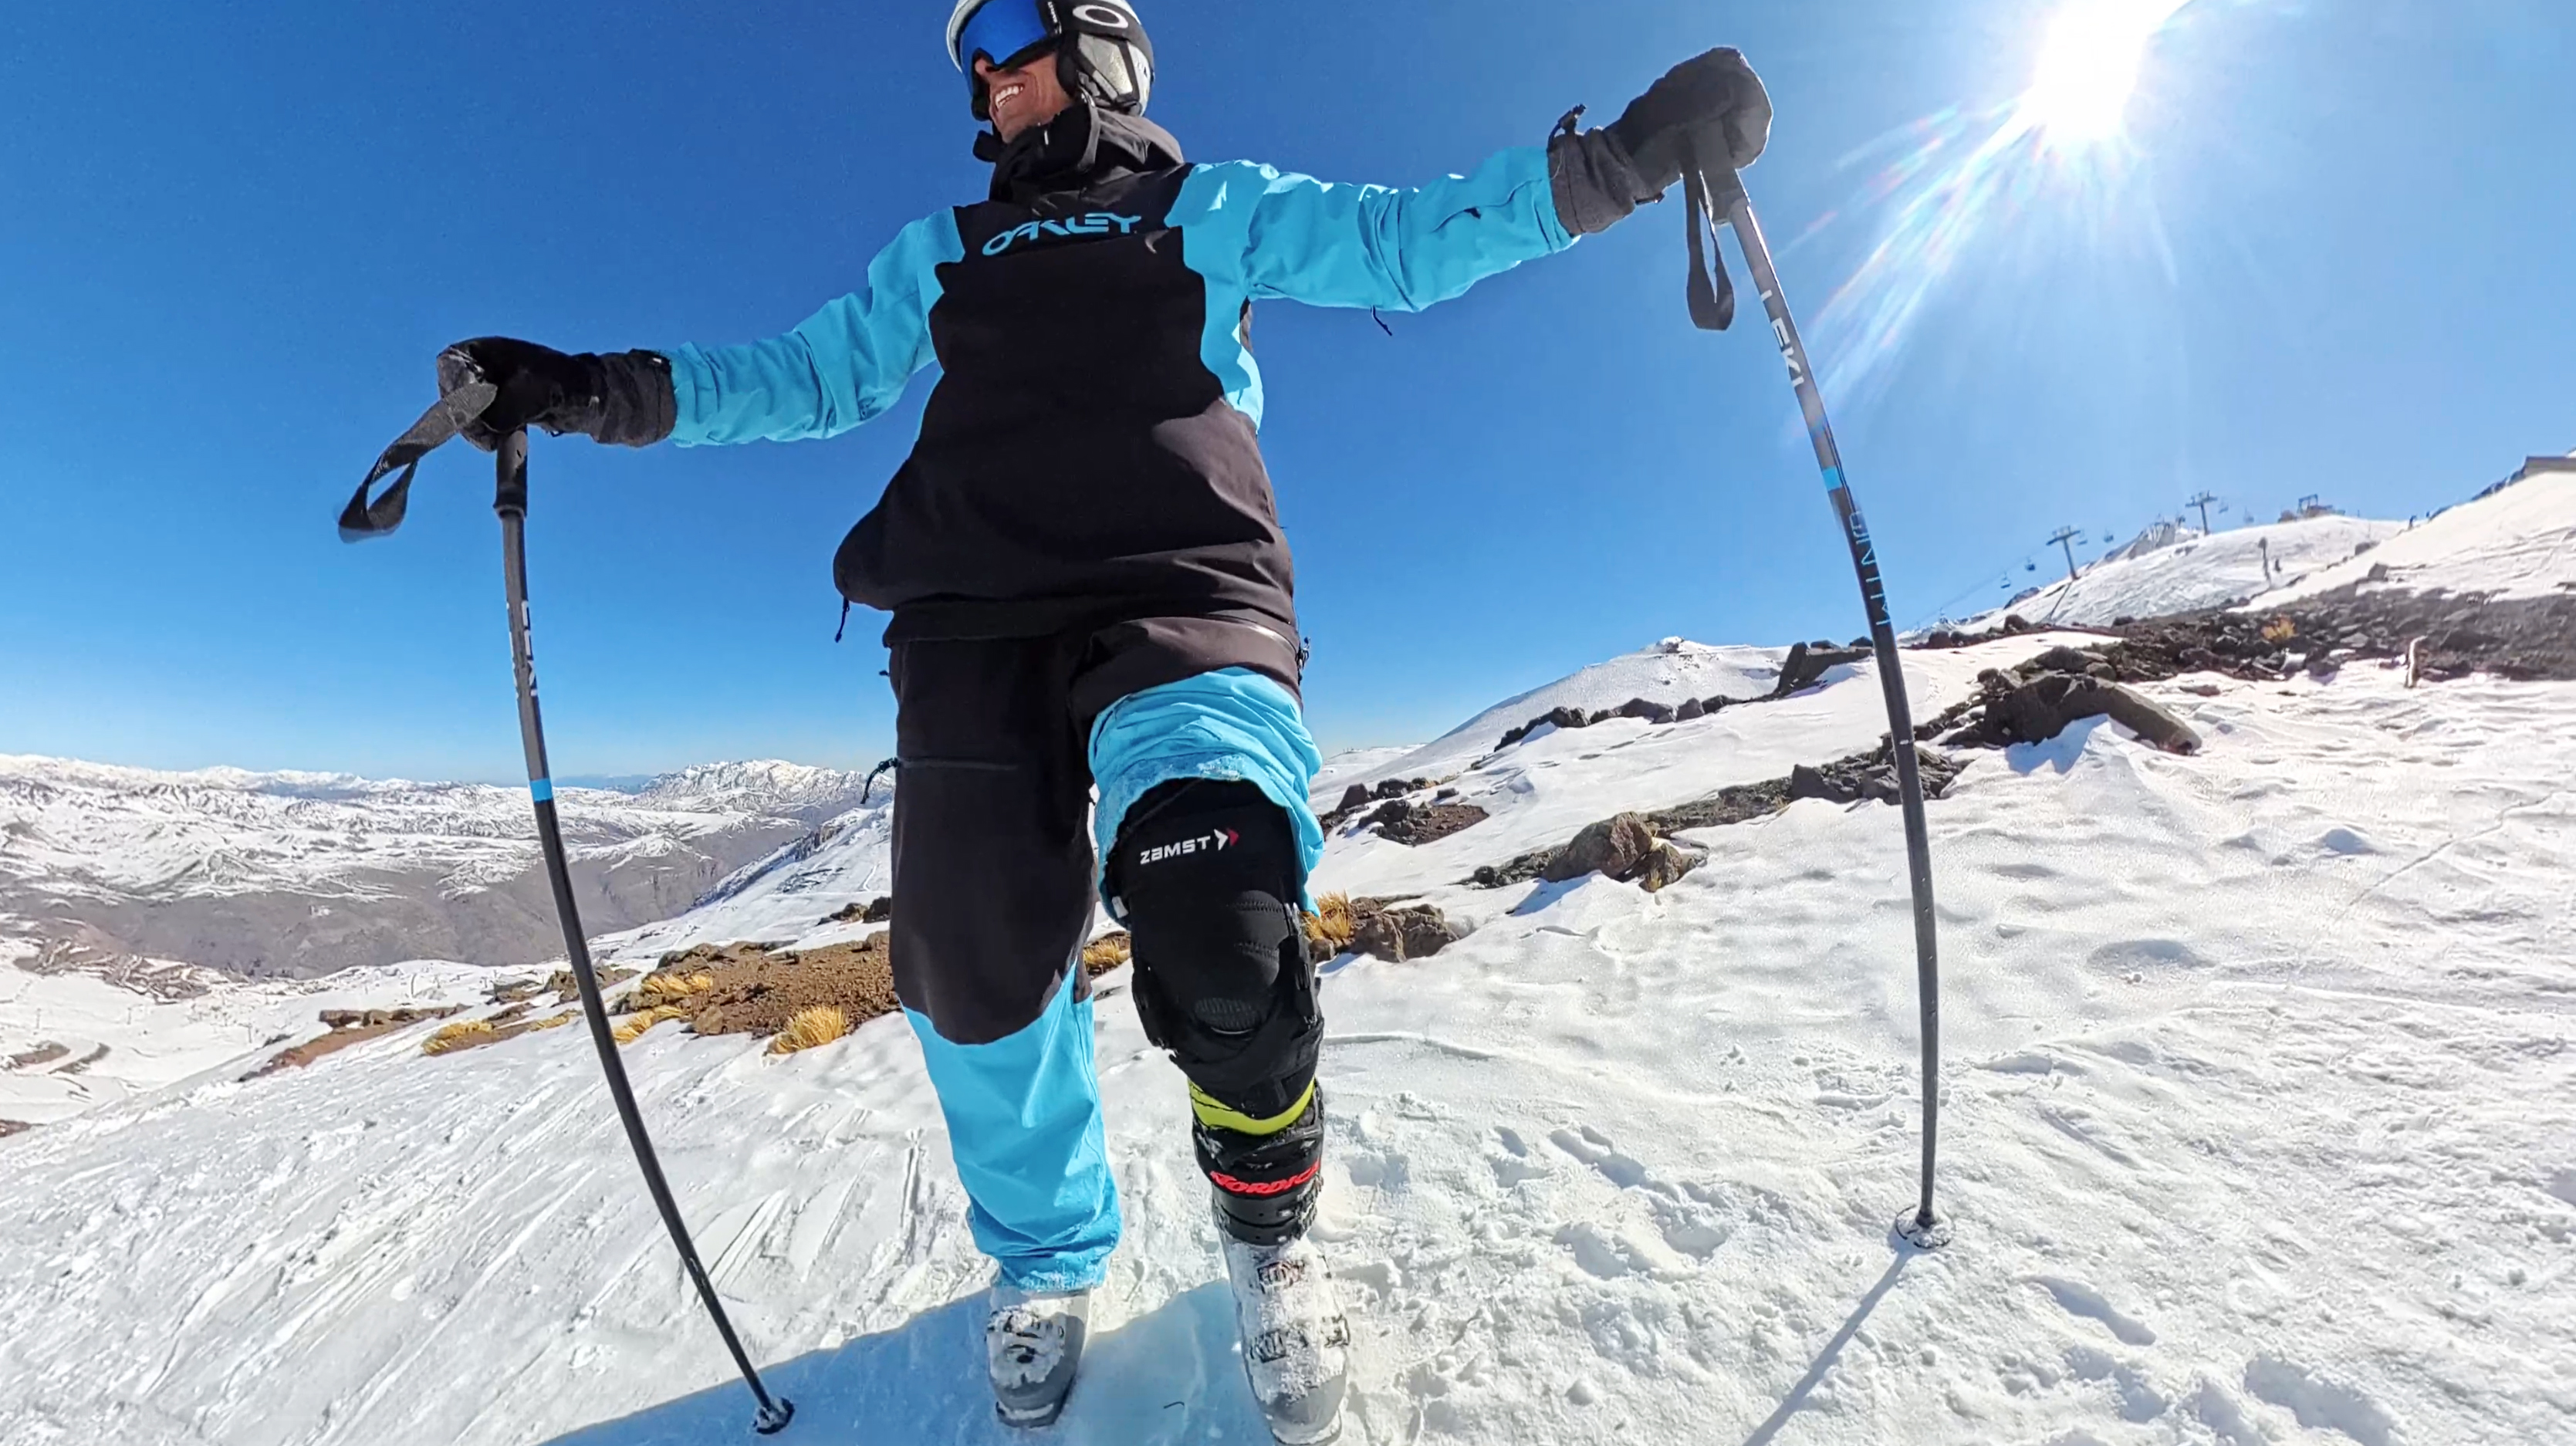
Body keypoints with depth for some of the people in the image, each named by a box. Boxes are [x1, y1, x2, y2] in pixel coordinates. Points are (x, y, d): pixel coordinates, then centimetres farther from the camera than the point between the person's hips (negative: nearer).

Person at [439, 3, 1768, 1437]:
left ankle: (1271, 1236, 9)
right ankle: (1049, 1256, 30)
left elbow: (1407, 240, 13)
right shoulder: (941, 251, 30)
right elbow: (808, 375, 31)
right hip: (974, 629, 4)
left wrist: (1625, 155, 7)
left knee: (1220, 947, -25)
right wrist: (607, 394, 21)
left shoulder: (1214, 207, 22)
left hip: (1185, 597, -3)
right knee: (978, 972, -2)